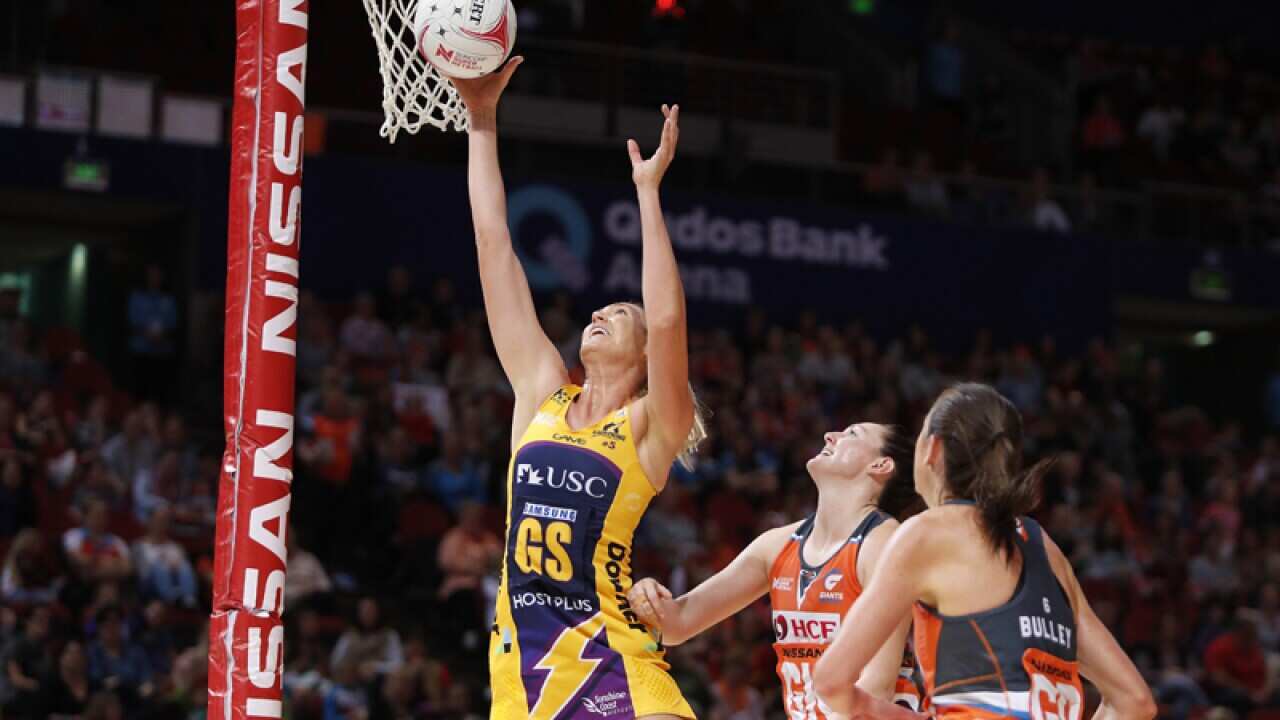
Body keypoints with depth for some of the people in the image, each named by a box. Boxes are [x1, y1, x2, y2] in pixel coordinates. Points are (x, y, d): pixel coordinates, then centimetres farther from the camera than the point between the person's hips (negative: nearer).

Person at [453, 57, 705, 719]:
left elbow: (668, 320, -19)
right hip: (520, 653, 5)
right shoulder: (541, 393, 12)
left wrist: (648, 191, -16)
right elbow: (494, 249, 10)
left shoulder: (651, 428, 0)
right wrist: (483, 120, 7)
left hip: (609, 657, -5)